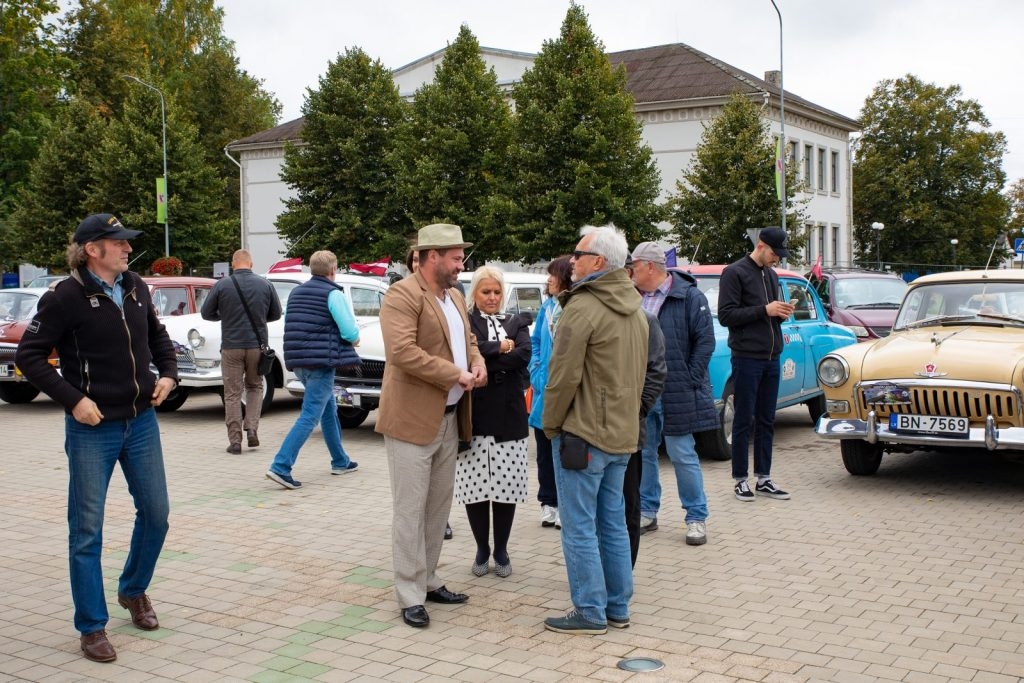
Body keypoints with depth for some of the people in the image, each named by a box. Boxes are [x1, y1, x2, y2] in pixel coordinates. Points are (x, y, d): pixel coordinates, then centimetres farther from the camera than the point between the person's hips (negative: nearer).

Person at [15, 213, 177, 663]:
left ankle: (134, 591, 37)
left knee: (156, 513, 12)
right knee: (86, 529, 2)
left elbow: (157, 336, 20)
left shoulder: (136, 288, 4)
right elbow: (29, 355, -11)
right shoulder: (65, 297, -13)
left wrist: (168, 373, 4)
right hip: (92, 429, -5)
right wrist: (72, 399, -17)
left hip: (141, 422, 6)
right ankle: (92, 628, 13)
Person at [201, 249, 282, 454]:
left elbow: (206, 313, 3)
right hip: (257, 346, 1)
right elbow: (276, 314, 8)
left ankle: (235, 441, 5)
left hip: (231, 347, -1)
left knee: (232, 394, 6)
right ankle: (252, 429, 5)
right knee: (255, 387, 20)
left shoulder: (222, 285, -6)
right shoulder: (265, 285, -1)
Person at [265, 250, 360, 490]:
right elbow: (351, 332, -16)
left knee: (329, 410, 21)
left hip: (298, 362, 8)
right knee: (309, 416, -7)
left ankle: (340, 461, 32)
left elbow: (290, 325, 21)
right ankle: (280, 466, -14)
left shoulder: (296, 292, 13)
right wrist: (355, 339, 8)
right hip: (321, 362, -8)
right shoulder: (334, 294, -9)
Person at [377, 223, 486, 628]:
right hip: (413, 420, -9)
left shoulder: (455, 297, 14)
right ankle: (411, 597, 7)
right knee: (411, 510, -1)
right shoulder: (402, 295, -14)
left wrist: (477, 362, 1)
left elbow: (466, 339, 24)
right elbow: (403, 351, -25)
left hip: (449, 419, 9)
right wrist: (456, 375, -21)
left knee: (439, 506, 16)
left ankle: (429, 581, 29)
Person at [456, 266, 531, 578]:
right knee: (475, 486, 3)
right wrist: (499, 348, -11)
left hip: (508, 416, 2)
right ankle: (482, 550, 19)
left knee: (506, 486, 5)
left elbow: (523, 355, -6)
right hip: (473, 416, -2)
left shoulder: (516, 324, 13)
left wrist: (481, 366, -11)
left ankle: (501, 550, 20)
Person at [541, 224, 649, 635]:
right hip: (621, 433, 9)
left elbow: (564, 374, -18)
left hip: (583, 433, -9)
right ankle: (617, 608, 22)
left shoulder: (583, 307, -17)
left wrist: (550, 423, -5)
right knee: (613, 524, 15)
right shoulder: (634, 309, 12)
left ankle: (590, 612, 6)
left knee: (580, 528, 0)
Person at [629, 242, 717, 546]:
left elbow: (705, 341, -9)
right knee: (643, 453, 12)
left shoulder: (690, 297, -7)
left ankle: (697, 518, 11)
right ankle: (647, 512, 25)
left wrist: (690, 381, -12)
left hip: (675, 393, -5)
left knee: (683, 456, 0)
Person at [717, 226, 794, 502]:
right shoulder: (735, 272, -6)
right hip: (746, 358, -7)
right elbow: (725, 315, -13)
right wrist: (764, 310, -17)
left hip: (771, 358, 7)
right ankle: (740, 479, 7)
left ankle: (764, 478, 16)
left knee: (766, 421, 9)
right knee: (744, 421, -1)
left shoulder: (771, 275, 16)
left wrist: (782, 314, 2)